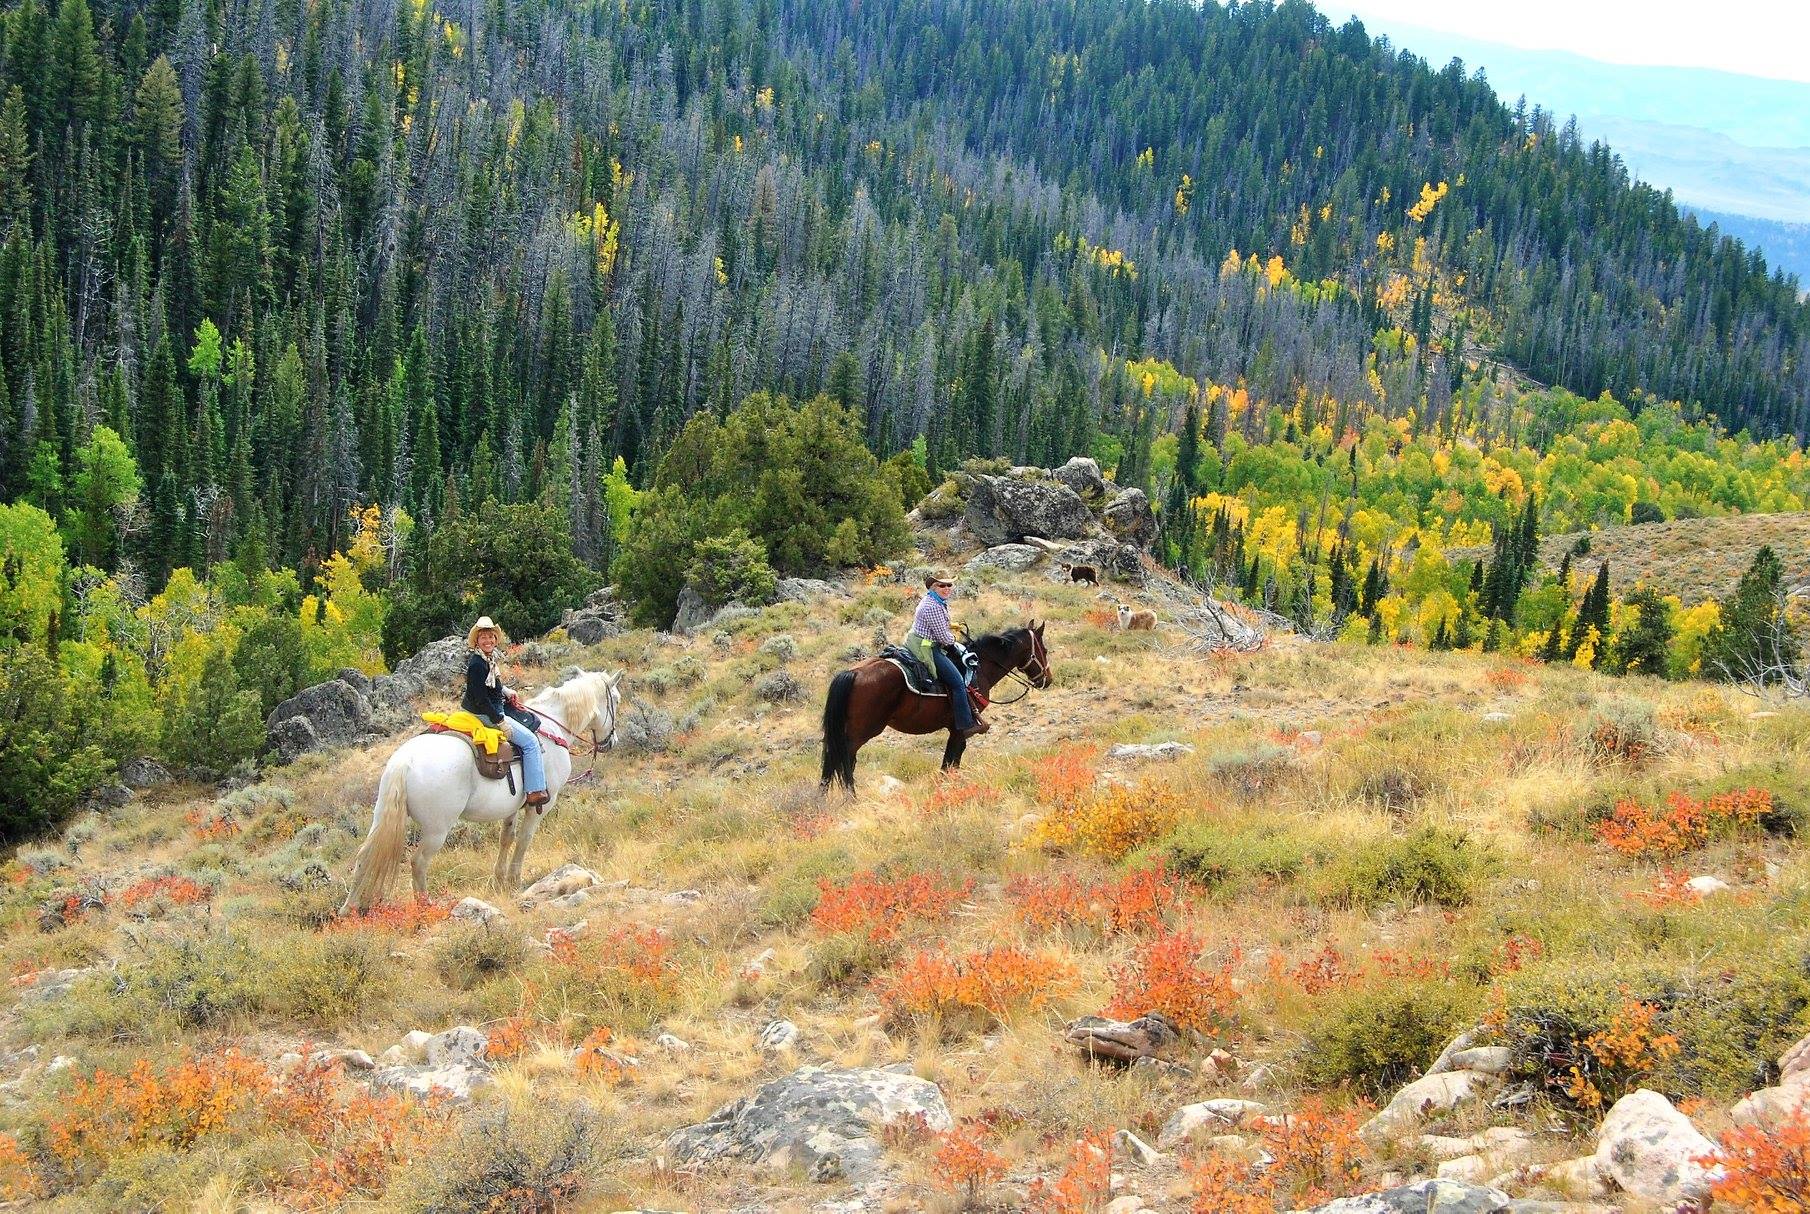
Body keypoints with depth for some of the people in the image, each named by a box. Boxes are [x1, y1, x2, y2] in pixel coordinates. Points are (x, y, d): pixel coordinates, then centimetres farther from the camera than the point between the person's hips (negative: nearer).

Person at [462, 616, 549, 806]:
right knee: (530, 741, -10)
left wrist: (507, 692, 8)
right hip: (484, 714, -11)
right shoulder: (477, 665, -24)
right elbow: (481, 699, -25)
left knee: (534, 722, 21)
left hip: (498, 707, 11)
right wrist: (501, 722, -22)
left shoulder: (492, 658, 5)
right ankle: (535, 791, -9)